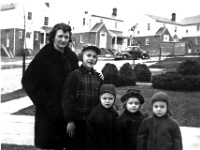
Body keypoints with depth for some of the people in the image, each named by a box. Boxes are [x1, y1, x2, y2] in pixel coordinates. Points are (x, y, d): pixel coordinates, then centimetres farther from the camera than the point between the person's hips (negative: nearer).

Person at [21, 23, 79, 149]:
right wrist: (42, 101, -13)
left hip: (66, 109, 5)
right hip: (48, 110, -4)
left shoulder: (72, 57, 6)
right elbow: (27, 80, -10)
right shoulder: (44, 56, -9)